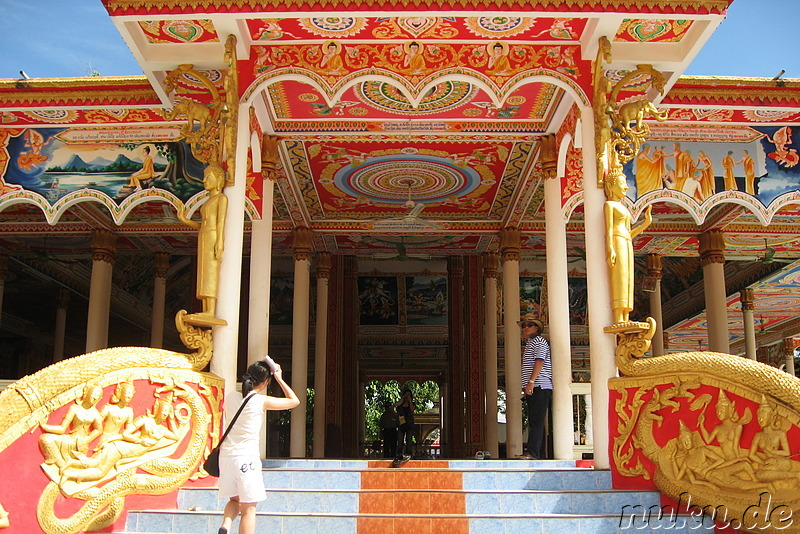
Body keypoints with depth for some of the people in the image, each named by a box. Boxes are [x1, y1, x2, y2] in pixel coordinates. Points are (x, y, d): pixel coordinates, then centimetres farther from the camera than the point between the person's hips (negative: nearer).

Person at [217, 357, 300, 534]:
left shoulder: (232, 398, 6)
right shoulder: (262, 401, -6)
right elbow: (294, 401, 7)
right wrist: (279, 379, 10)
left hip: (226, 455, 5)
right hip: (246, 457, -5)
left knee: (234, 500, 22)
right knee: (248, 509, 2)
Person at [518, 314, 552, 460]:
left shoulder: (539, 341, -3)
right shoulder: (529, 343, 26)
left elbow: (540, 361, -16)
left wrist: (531, 381, -24)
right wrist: (528, 388, 21)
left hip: (540, 387, -10)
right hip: (533, 389, 10)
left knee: (536, 421, -15)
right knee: (535, 422, 8)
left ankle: (533, 452, -21)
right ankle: (540, 454, 10)